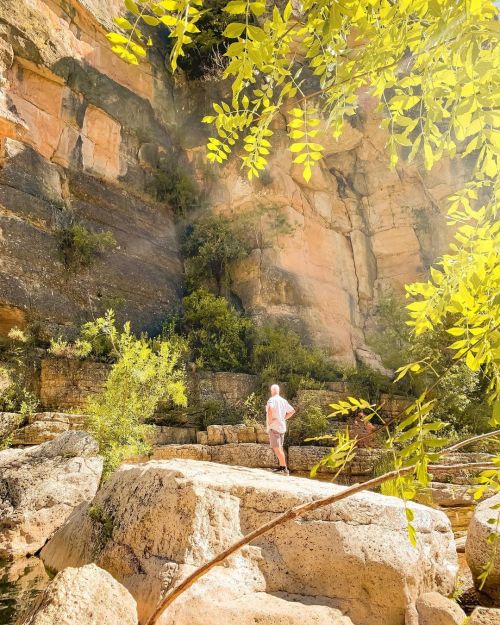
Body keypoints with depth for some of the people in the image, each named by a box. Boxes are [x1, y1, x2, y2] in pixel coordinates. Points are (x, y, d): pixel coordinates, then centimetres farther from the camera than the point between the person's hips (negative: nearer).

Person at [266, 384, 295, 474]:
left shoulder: (272, 400, -12)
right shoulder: (283, 400, 11)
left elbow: (270, 409, -33)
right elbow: (292, 411, 17)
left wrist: (269, 420, -20)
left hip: (274, 427, -8)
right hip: (282, 427, 8)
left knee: (277, 448, -8)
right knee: (279, 448, 17)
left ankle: (284, 467, -14)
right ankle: (282, 466, 21)